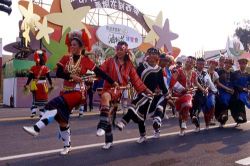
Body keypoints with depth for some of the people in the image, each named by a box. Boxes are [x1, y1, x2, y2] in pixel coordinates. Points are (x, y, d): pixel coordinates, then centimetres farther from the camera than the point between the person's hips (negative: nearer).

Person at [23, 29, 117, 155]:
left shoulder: (86, 60, -1)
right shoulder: (65, 58, 6)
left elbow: (100, 72, 1)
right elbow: (58, 73, -5)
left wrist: (112, 82, 2)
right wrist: (71, 76, -19)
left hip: (78, 92, -5)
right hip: (66, 91, 5)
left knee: (54, 104, -29)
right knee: (62, 118, 7)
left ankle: (37, 128, -31)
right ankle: (67, 145, 24)